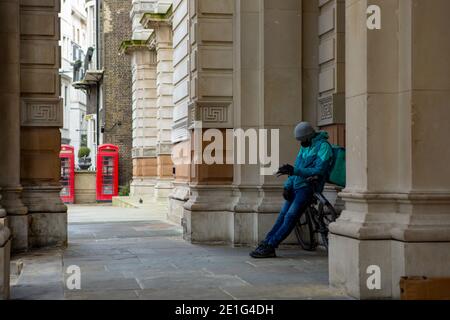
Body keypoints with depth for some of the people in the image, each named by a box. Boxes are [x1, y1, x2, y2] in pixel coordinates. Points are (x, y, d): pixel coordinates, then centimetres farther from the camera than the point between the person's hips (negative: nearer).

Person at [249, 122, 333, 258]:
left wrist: (294, 171, -26)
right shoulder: (304, 147, 19)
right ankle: (266, 244, 1)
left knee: (291, 216, -14)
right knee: (283, 215, 3)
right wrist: (287, 186, 7)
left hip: (308, 187, -9)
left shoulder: (323, 147, -9)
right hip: (296, 186, 9)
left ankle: (269, 246, -16)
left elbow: (319, 171, -19)